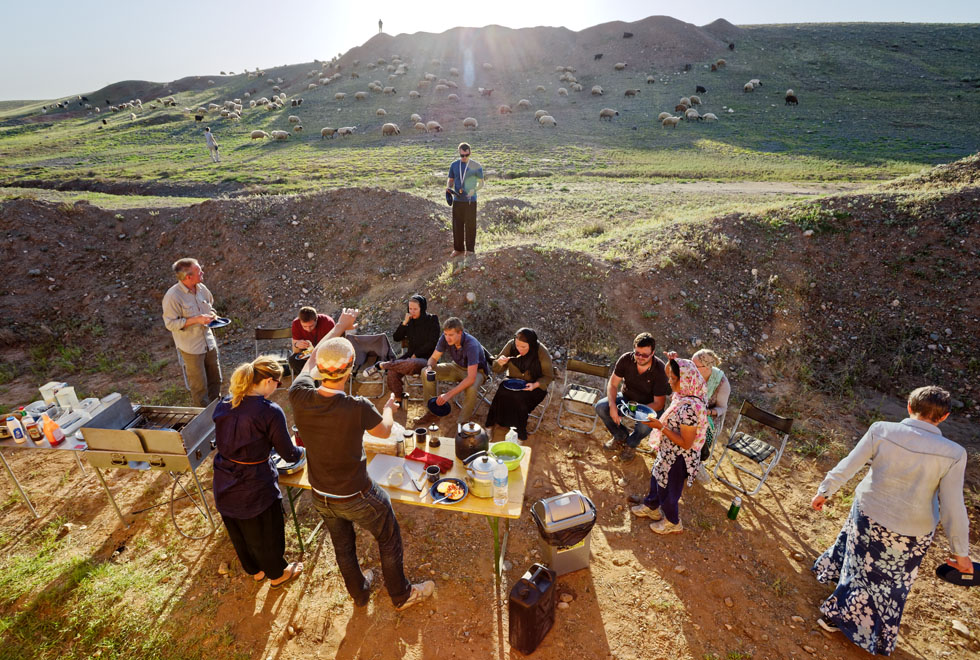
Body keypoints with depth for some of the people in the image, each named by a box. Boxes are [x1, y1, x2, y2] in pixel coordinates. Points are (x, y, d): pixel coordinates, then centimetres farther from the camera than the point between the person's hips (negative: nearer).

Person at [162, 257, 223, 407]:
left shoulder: (201, 288, -1)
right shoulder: (173, 296, -20)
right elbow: (170, 323, -18)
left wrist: (211, 314, -3)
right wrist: (196, 319, -26)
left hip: (209, 342, 7)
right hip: (191, 348, -6)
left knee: (215, 380, 18)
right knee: (199, 386, 6)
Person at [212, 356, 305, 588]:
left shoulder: (224, 404, -6)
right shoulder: (270, 412, -25)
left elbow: (222, 442, 10)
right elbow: (288, 453, -15)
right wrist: (302, 452, 8)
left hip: (224, 485, 7)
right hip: (255, 487, -6)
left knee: (238, 532, 27)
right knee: (266, 533, 19)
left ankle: (255, 570, 51)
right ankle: (277, 574, 43)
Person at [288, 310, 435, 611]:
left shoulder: (300, 397, -23)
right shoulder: (357, 408, -34)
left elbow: (312, 359, -2)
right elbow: (384, 431, -11)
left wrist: (339, 326, 8)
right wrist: (389, 407, 11)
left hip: (320, 497, 5)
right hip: (357, 498, -5)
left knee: (343, 546, 29)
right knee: (389, 541, 22)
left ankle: (359, 593, 54)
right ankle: (401, 595, 43)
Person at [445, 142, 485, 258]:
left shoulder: (476, 166, -3)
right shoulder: (454, 165, 5)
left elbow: (481, 182, 4)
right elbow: (450, 180, 13)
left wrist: (474, 190, -16)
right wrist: (448, 188, -10)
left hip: (470, 200, -3)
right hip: (457, 200, 3)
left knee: (470, 226, 2)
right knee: (457, 225, 7)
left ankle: (470, 250, 13)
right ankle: (458, 249, 19)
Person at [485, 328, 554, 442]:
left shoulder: (542, 352, -17)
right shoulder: (511, 345, -9)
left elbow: (548, 376, -5)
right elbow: (496, 369, 2)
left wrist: (535, 385, -24)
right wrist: (500, 363, -22)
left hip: (534, 386, -3)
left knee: (518, 397, -33)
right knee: (502, 393, -29)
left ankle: (520, 435, -16)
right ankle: (490, 425, -11)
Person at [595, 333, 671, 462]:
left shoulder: (660, 370, -27)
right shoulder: (626, 359, -18)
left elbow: (658, 404, -22)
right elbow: (612, 384, -9)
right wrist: (613, 405, -26)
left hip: (649, 405, -3)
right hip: (626, 398, 4)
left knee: (645, 425, -35)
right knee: (600, 406, -20)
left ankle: (631, 443, 4)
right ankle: (621, 436, 9)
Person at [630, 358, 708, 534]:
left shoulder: (690, 409, -37)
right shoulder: (684, 393, -11)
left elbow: (686, 444, -31)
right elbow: (667, 371, 9)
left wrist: (661, 427, -31)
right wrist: (672, 361, -10)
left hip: (678, 458, -9)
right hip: (668, 451, 9)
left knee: (668, 489, 17)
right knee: (657, 477, 30)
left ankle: (673, 523, 44)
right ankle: (651, 507, 57)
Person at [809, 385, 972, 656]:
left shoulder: (881, 430, -20)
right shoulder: (953, 454, -22)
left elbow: (847, 466, -13)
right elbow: (953, 507, -16)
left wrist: (824, 491, 3)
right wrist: (960, 552, -1)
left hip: (868, 515, 2)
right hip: (911, 533, -1)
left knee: (861, 564, 30)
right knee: (888, 582, 22)